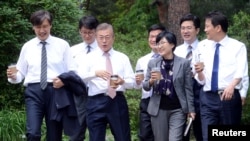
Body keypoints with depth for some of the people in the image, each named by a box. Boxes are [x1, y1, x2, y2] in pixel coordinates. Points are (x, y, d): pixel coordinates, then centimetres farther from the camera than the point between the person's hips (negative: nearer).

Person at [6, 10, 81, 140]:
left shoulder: (62, 45, 5)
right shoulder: (27, 47, 9)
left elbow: (71, 71, 5)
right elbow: (21, 73, 11)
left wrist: (64, 80, -16)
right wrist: (13, 76, -12)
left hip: (56, 92, 0)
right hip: (34, 92, 0)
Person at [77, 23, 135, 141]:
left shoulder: (123, 58, 11)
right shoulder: (90, 58, 6)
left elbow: (132, 82, 4)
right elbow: (79, 77, -9)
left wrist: (123, 82, -19)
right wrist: (95, 73, -26)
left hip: (117, 102, 1)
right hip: (96, 102, -1)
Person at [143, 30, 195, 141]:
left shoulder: (184, 63, -2)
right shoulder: (152, 63, 4)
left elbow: (188, 88, 0)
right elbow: (145, 87, 5)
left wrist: (191, 109, -1)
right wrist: (151, 81, -17)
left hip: (177, 110, -3)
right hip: (158, 109, 3)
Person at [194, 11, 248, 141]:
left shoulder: (238, 46, 3)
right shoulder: (202, 46, 12)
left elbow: (241, 71, -12)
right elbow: (201, 80, 10)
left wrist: (231, 86, -31)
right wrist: (199, 72, -12)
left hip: (229, 97, -2)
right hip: (208, 98, 2)